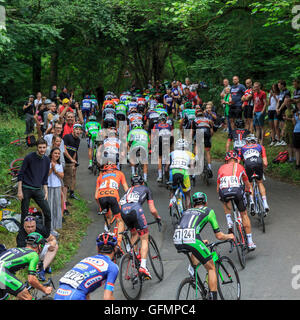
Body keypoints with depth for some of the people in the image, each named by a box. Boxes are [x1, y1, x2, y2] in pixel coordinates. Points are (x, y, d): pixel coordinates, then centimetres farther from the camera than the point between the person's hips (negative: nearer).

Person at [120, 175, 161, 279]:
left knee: (134, 235, 29)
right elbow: (152, 210, 22)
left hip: (123, 211, 4)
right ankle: (143, 266, -9)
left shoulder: (129, 190, 39)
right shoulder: (146, 189, 29)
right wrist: (158, 218, 42)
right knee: (144, 239, 5)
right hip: (135, 209, -4)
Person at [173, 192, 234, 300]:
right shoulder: (209, 211, 22)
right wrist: (229, 236, 44)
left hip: (177, 242, 5)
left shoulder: (186, 211, 33)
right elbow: (218, 236, 22)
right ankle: (213, 297, 8)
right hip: (192, 240, -5)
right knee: (211, 268, 13)